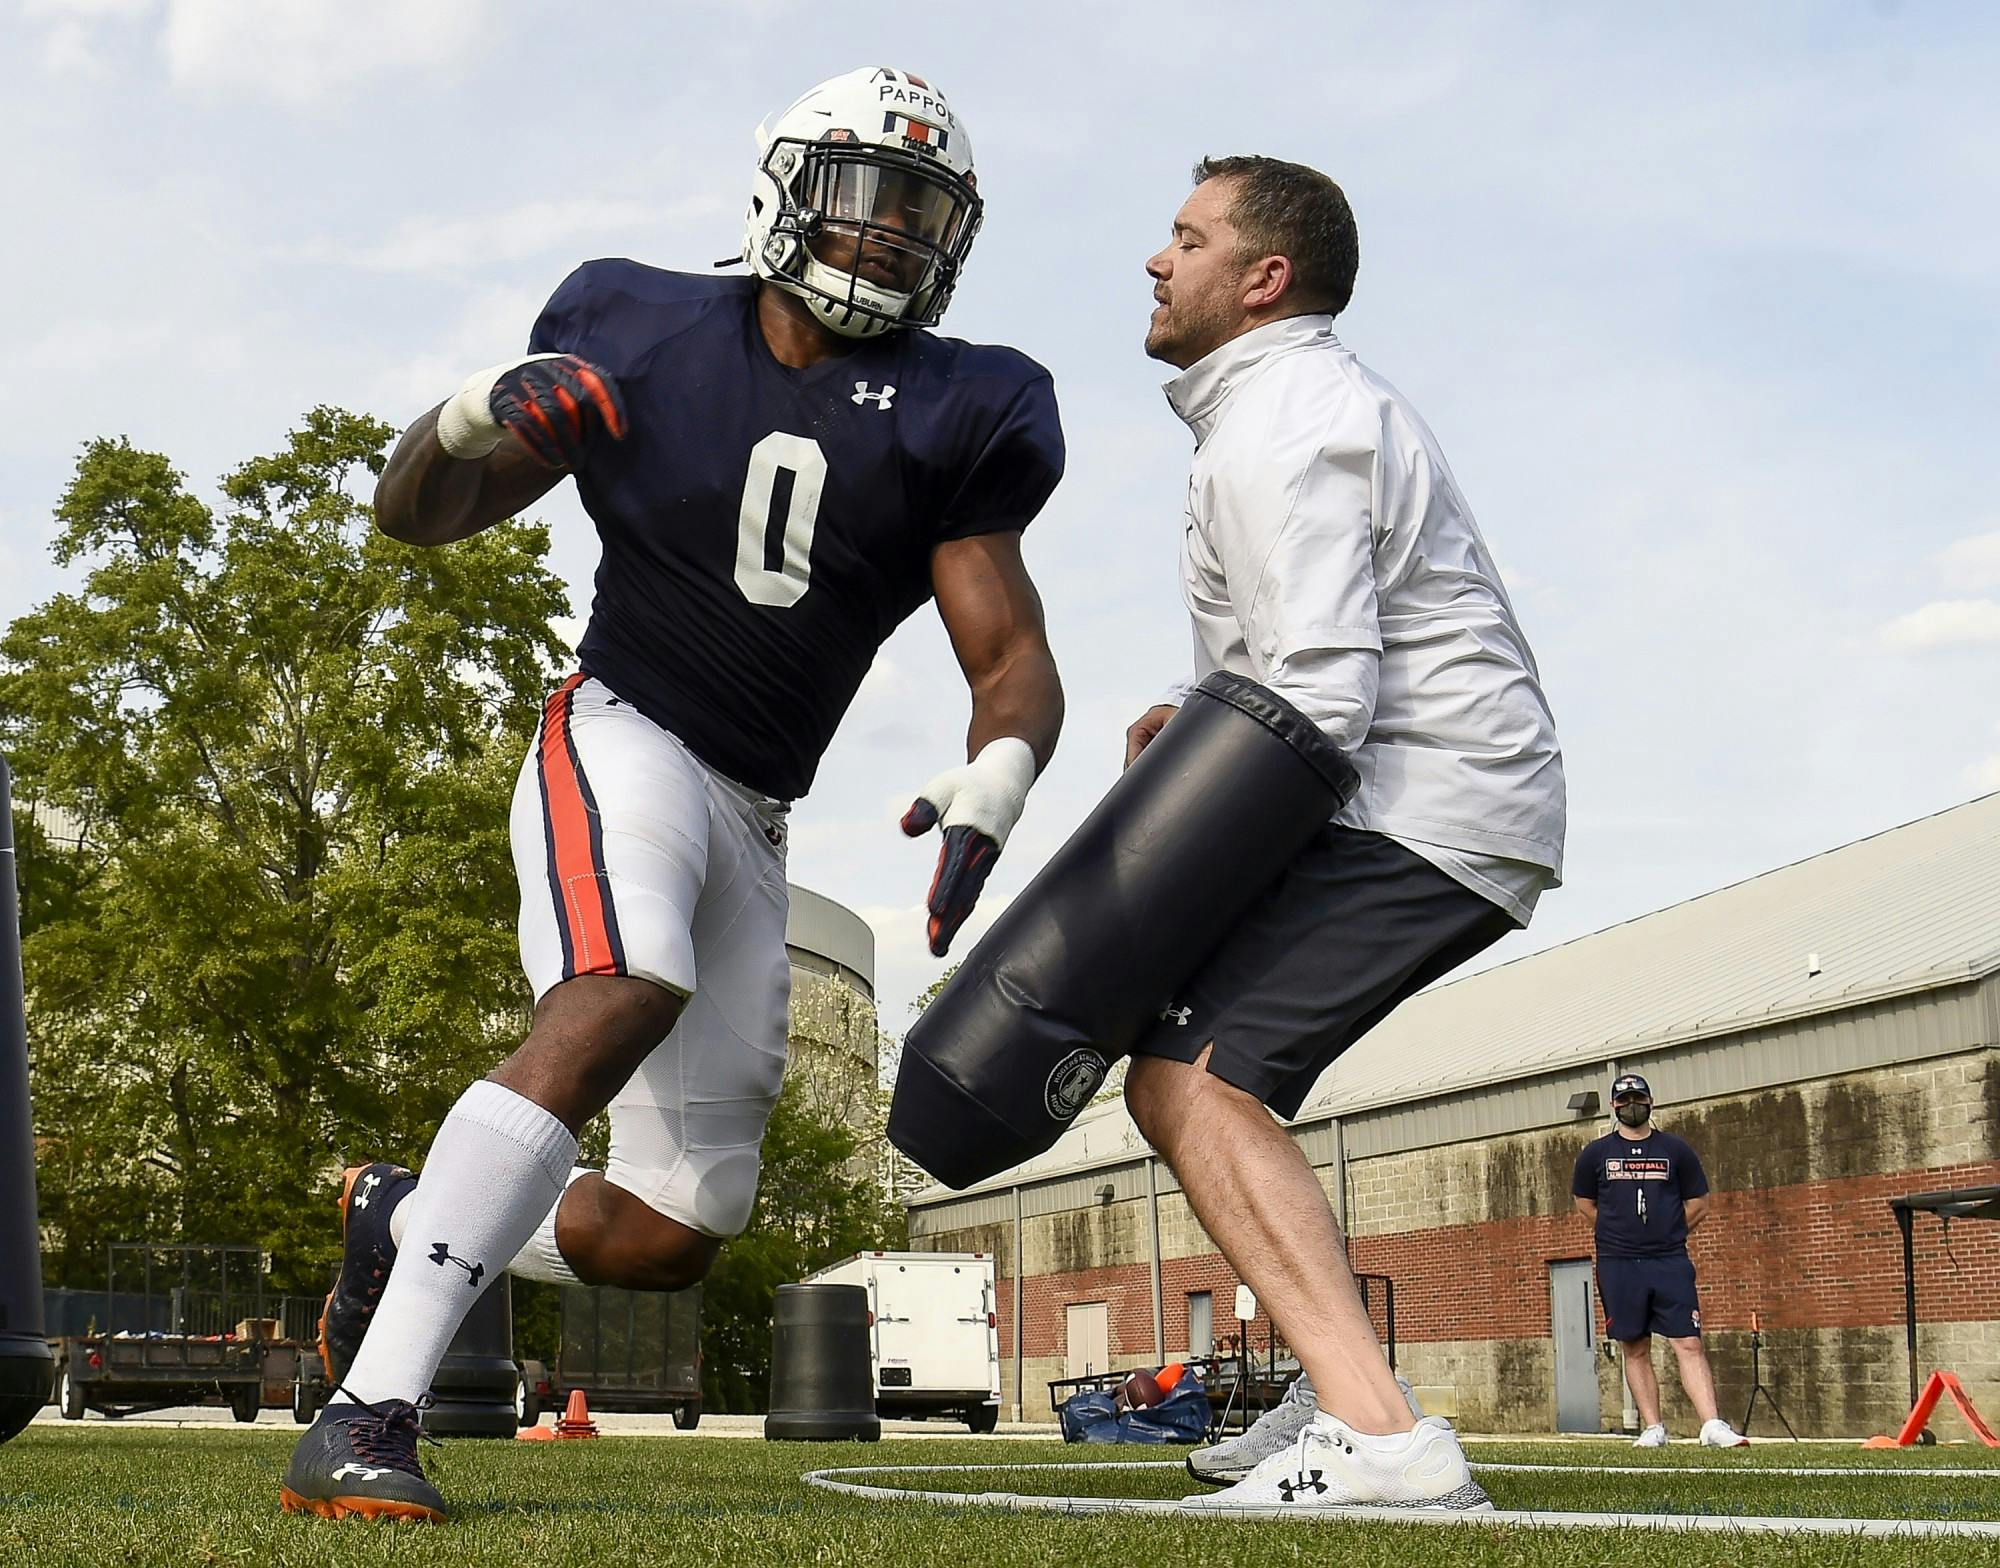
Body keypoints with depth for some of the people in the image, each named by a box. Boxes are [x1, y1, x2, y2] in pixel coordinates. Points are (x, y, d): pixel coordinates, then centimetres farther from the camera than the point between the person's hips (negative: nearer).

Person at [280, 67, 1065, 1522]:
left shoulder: (946, 418, 1)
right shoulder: (650, 340, -2)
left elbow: (1016, 662, -1)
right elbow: (421, 514, 4)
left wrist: (993, 782, -24)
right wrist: (474, 420, -19)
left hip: (751, 826, 5)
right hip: (623, 737, -4)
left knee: (670, 1235, 4)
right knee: (616, 1005, -36)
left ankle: (407, 1217, 33)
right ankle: (367, 1418, -35)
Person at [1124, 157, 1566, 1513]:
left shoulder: (1278, 432, -14)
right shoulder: (1321, 396, 20)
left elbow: (1321, 700, -23)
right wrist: (1202, 711, 12)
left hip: (1422, 811, -11)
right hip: (1473, 803, 11)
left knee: (1194, 1081, -20)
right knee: (1179, 1052, 20)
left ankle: (1379, 1435, -31)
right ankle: (1336, 1386, 18)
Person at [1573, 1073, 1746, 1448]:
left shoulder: (1676, 1150, 8)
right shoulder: (1596, 1153, 8)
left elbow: (1698, 1206, 12)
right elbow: (1585, 1204, 18)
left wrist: (1665, 1234, 9)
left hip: (1671, 1262, -1)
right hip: (1618, 1265, 1)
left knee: (1689, 1344, -9)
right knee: (1635, 1349, 2)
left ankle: (1712, 1426, -15)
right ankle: (1653, 1428, 7)